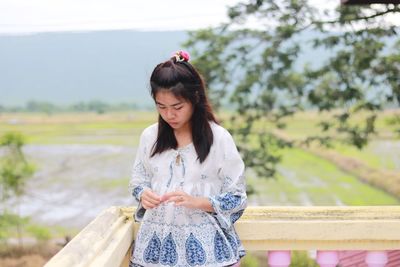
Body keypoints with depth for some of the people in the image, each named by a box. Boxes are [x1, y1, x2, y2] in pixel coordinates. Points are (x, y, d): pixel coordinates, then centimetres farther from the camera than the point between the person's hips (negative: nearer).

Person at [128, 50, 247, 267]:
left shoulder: (219, 138, -8)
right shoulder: (150, 136, 2)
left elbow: (236, 198, -5)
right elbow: (138, 180, 13)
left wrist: (196, 201, -20)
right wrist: (144, 194, -10)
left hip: (203, 242, -3)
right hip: (157, 241, 3)